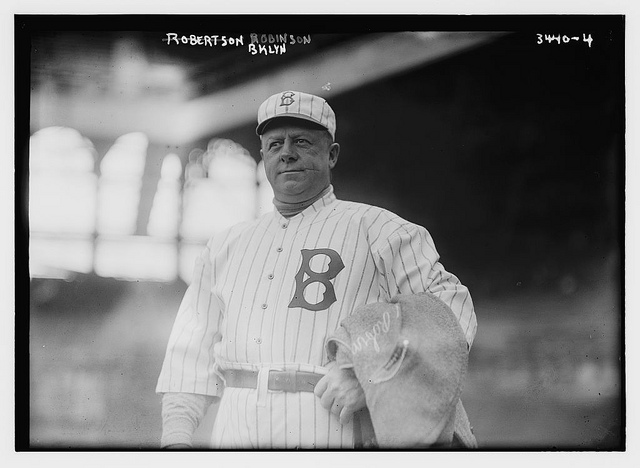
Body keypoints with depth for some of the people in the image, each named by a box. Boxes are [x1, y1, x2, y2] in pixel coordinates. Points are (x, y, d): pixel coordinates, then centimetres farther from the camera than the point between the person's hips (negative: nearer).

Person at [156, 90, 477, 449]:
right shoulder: (226, 245, 21)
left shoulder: (375, 228, 6)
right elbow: (193, 349, 20)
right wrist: (176, 438, 5)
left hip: (328, 429, -3)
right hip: (232, 433, 4)